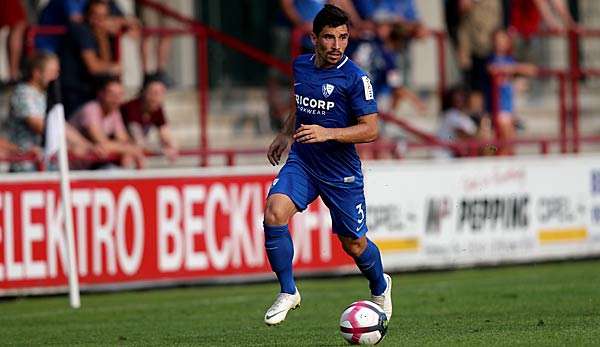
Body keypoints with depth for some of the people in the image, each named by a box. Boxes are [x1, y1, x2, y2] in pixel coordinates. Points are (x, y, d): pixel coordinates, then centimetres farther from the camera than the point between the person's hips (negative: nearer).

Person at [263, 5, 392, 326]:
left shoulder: (355, 78, -15)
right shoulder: (301, 65, 3)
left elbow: (370, 130, -17)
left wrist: (327, 133, -27)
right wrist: (285, 134, 25)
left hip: (341, 172, -4)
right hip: (301, 162, 4)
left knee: (353, 243, 8)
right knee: (274, 214, -22)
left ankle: (380, 288, 42)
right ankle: (288, 292, -7)